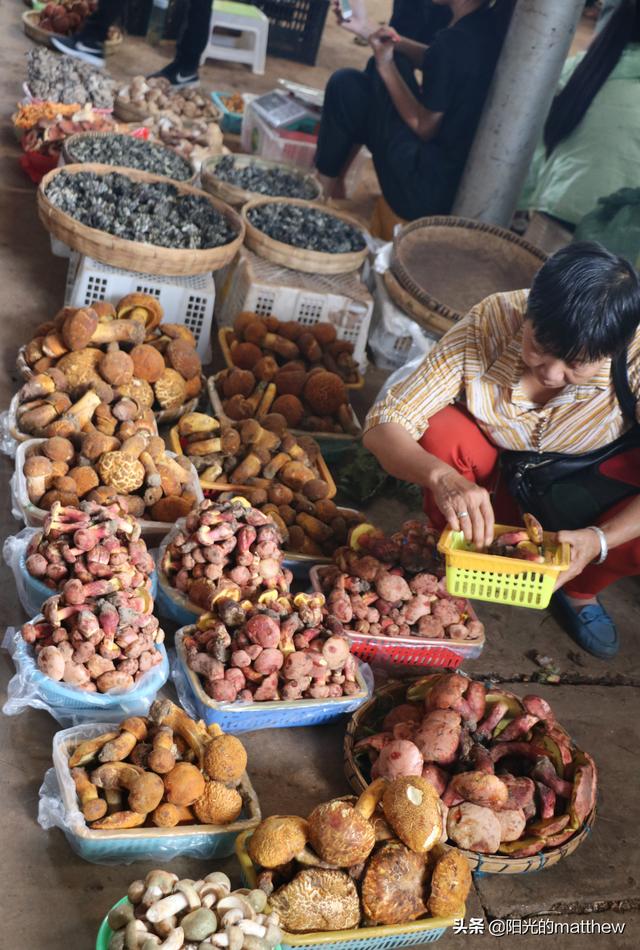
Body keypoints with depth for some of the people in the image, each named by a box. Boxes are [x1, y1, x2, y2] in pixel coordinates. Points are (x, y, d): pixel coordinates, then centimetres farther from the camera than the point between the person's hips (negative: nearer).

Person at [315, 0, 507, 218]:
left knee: (346, 84, -2)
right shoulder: (485, 24, 1)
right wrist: (395, 42, 4)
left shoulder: (455, 40, -24)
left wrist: (386, 68, -8)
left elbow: (424, 126, -17)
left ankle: (327, 183, 19)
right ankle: (333, 179, 24)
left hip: (432, 186, -9)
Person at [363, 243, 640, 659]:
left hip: (586, 501, 1)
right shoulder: (489, 324, -29)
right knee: (441, 432, -31)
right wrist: (442, 477, -49)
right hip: (492, 481, 0)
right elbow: (383, 425, -30)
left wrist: (599, 540, -43)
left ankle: (580, 590, 6)